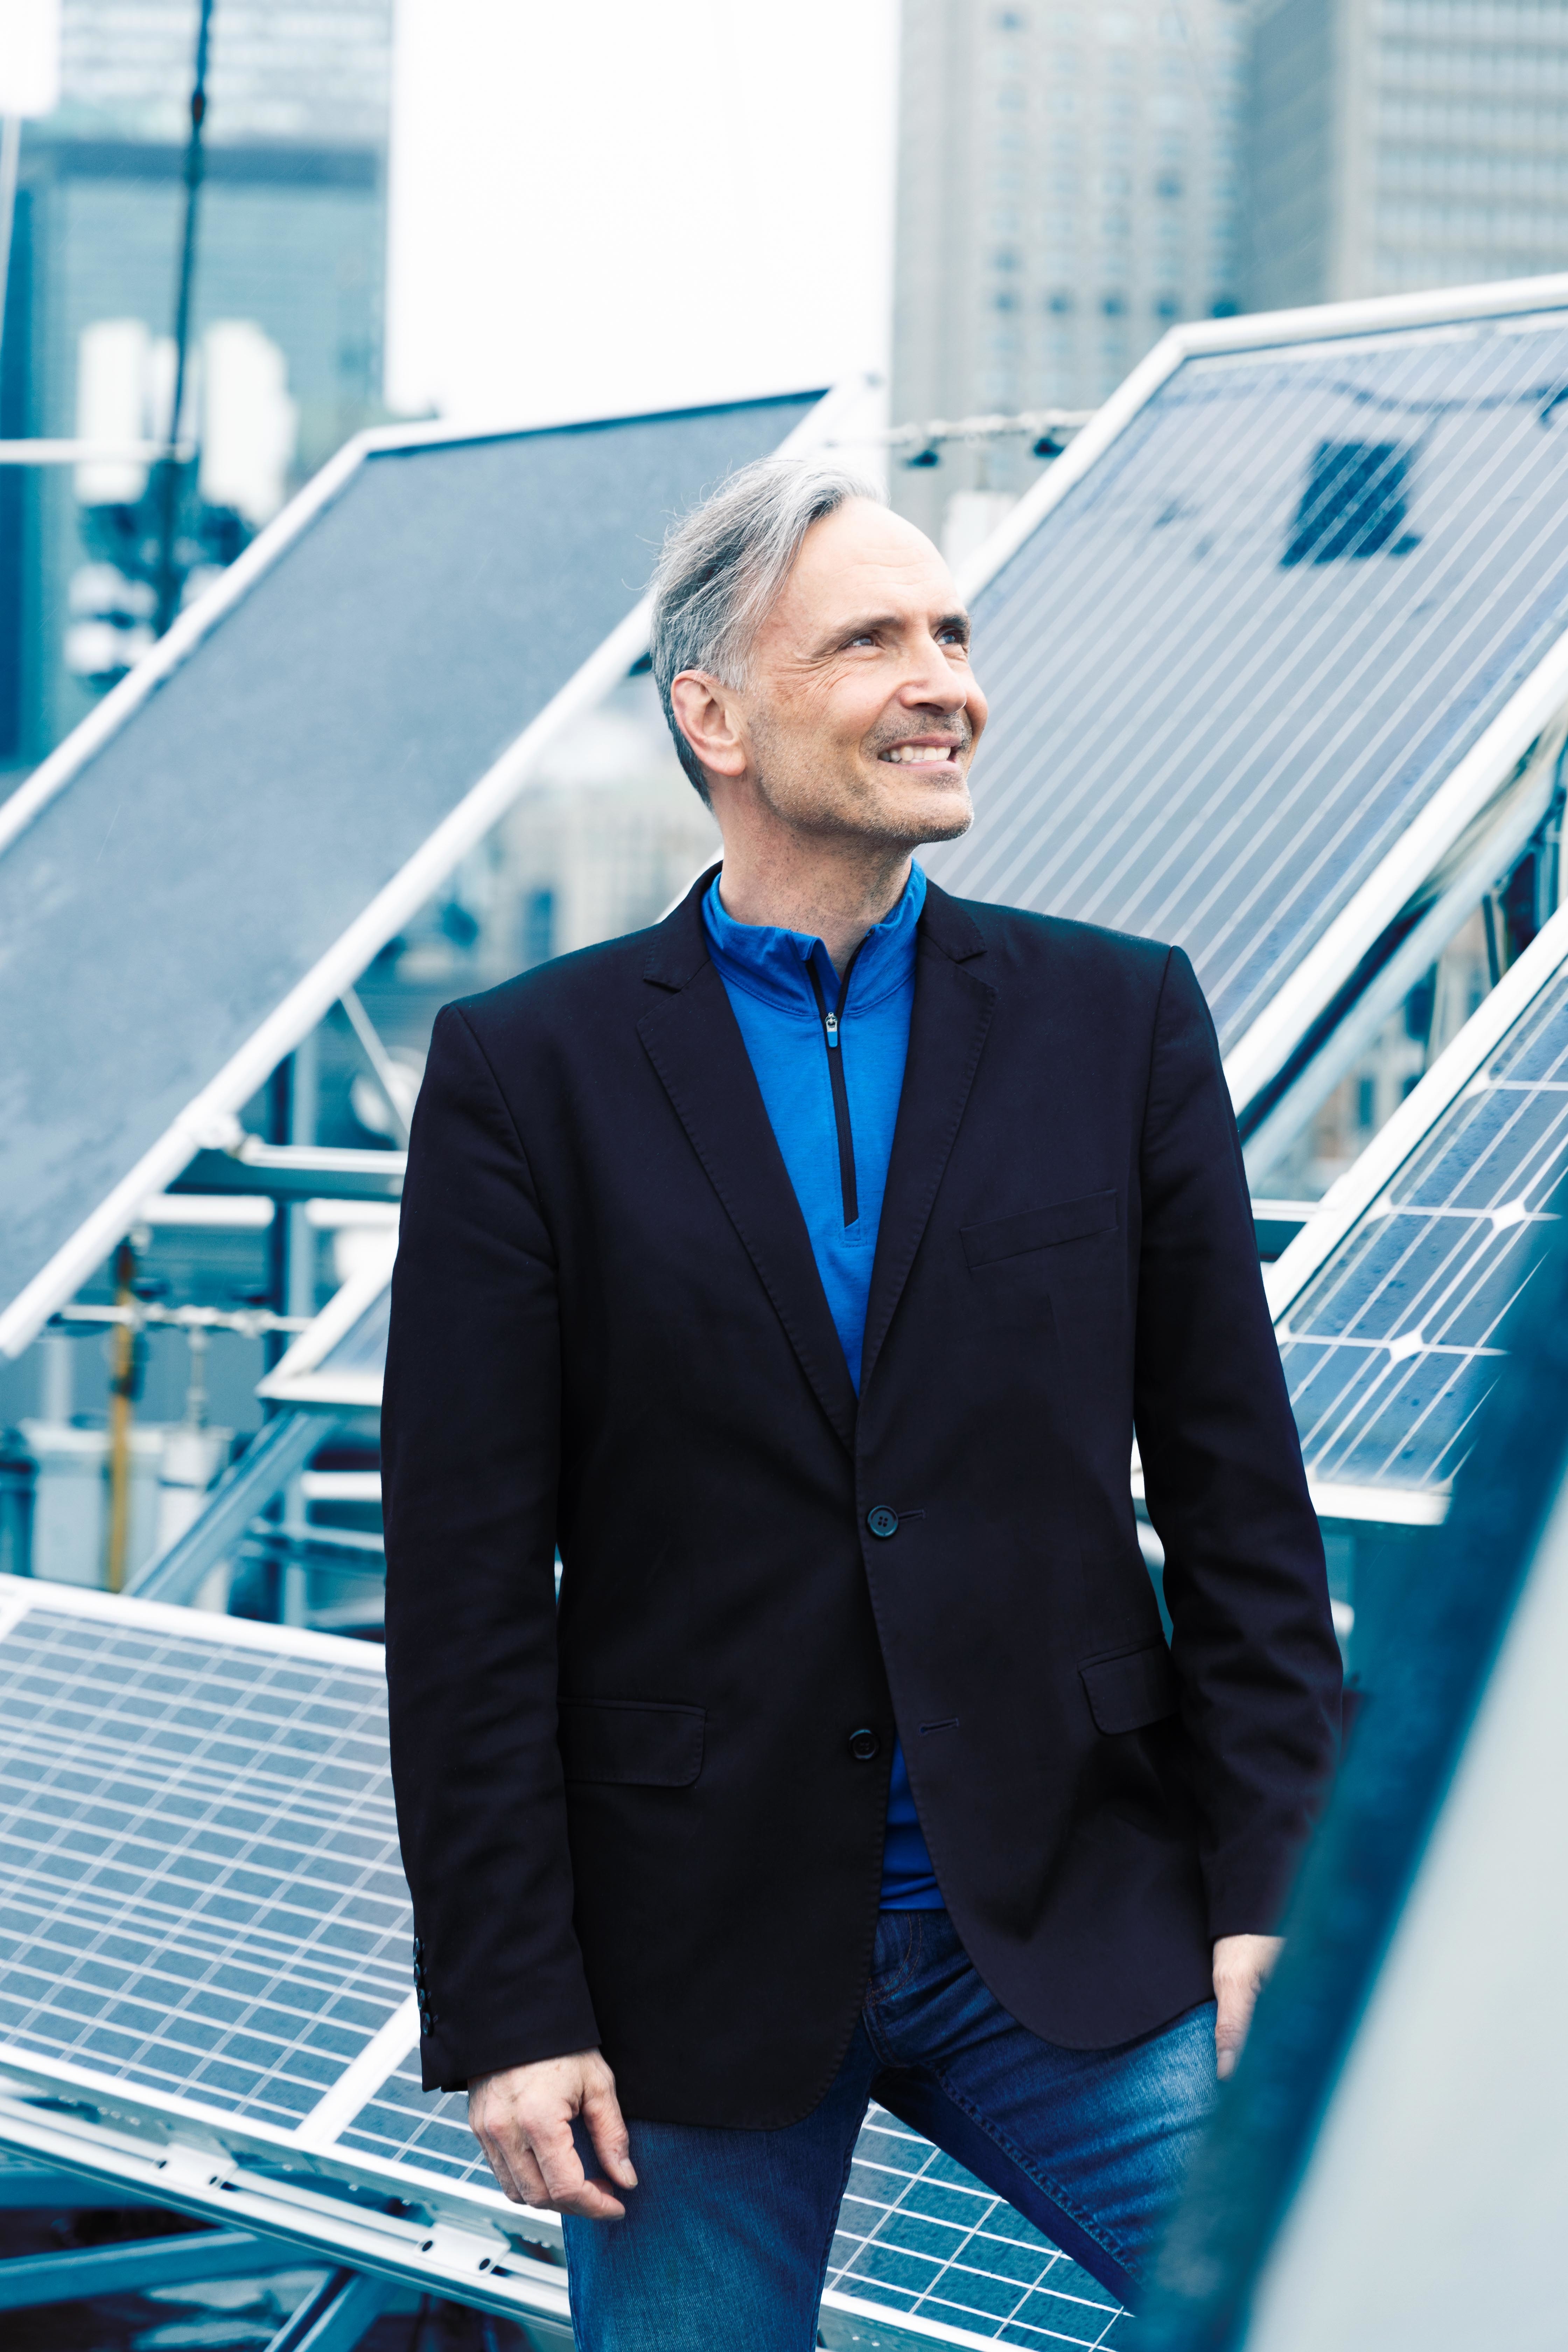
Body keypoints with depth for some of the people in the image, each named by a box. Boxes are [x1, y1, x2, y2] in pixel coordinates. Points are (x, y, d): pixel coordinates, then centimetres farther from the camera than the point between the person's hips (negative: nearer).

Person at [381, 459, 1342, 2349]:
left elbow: (1240, 1502, 5)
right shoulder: (527, 1074, -2)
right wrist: (505, 2015, -7)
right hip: (698, 1971, -1)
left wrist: (1271, 1897, -2)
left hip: (1068, 1937, 1)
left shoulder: (1120, 1025, 4)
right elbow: (468, 1587, -4)